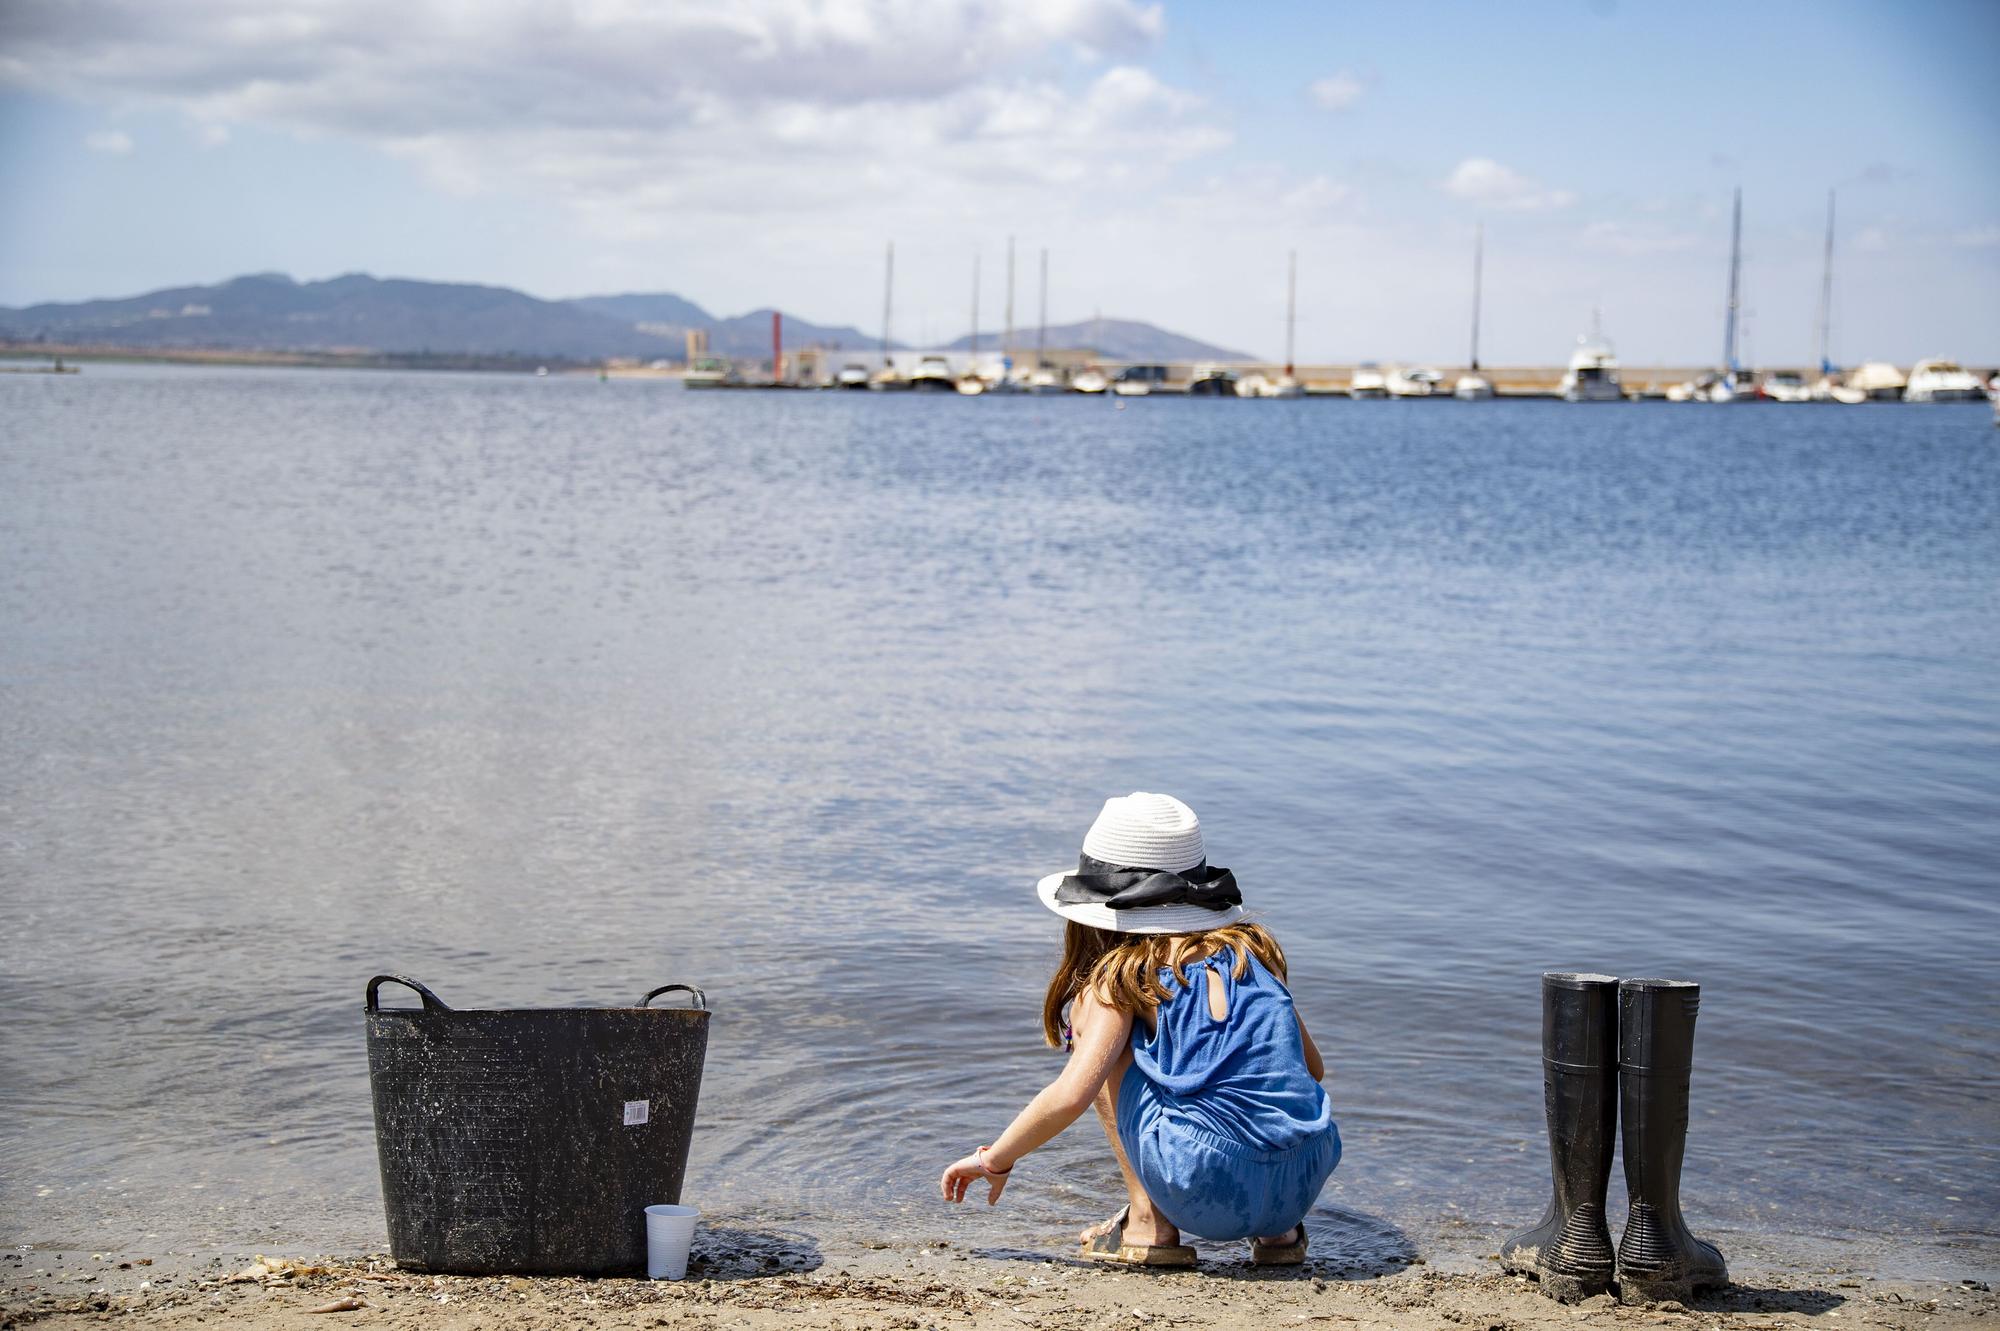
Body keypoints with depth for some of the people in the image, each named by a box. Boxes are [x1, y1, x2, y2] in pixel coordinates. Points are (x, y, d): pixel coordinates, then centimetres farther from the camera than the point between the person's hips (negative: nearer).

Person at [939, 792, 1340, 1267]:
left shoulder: (1122, 976, 3)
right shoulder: (1253, 948, 17)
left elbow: (1071, 1095, -9)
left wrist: (994, 1160, 8)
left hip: (1209, 1196, -5)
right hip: (1305, 1182, 5)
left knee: (1092, 1025, 13)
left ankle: (1147, 1223, 9)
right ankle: (1279, 1229, 18)